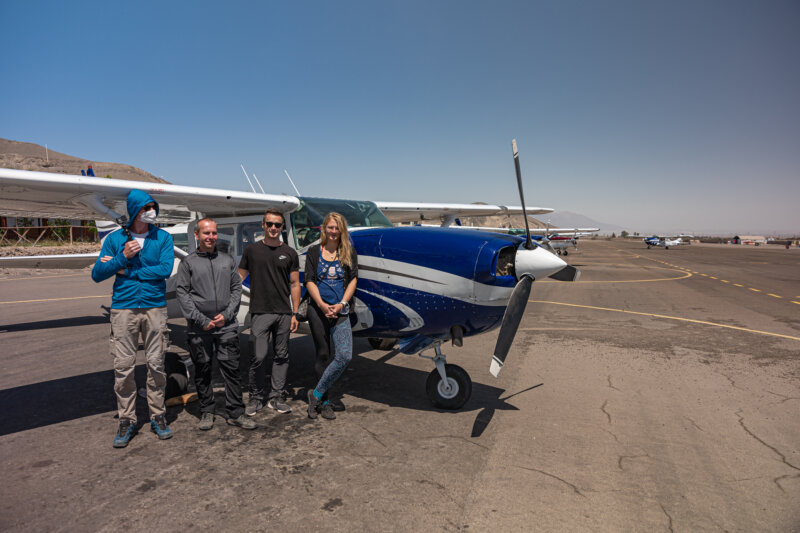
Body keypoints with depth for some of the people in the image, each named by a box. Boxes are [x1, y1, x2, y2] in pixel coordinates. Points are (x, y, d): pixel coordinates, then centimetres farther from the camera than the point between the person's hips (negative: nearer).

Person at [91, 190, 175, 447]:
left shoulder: (163, 238, 3)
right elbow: (97, 274, 3)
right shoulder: (115, 239, 5)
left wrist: (127, 271, -8)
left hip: (155, 307, 0)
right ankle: (127, 421, 16)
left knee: (156, 364, 4)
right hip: (123, 308, 1)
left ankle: (157, 416, 18)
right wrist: (123, 257, -11)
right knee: (123, 367, 3)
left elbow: (165, 269, -11)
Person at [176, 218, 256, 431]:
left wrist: (226, 314, -4)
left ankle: (236, 413, 9)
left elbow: (236, 289, 10)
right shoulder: (188, 262, 4)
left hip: (227, 326, 1)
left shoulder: (227, 260, 12)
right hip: (199, 328, -1)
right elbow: (182, 294, -1)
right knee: (202, 371, 8)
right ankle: (206, 412, 22)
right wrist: (202, 321, -9)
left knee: (231, 368, 1)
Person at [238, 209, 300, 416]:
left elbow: (295, 285, 8)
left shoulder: (289, 253, 8)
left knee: (281, 356, 7)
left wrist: (295, 314, 4)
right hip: (260, 312, -2)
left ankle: (277, 397, 19)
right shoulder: (252, 250, 6)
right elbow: (238, 278, 10)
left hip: (284, 313, 2)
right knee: (258, 356, -5)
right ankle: (255, 398, 13)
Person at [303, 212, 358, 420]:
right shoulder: (314, 252, 7)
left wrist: (341, 304, -9)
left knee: (345, 355, -12)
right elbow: (309, 281, 1)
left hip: (340, 310, 1)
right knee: (323, 355, 6)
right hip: (317, 309, 0)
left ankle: (316, 394, 5)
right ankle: (324, 401, 20)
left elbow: (353, 280, 4)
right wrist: (322, 304, -13)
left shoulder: (349, 252, 8)